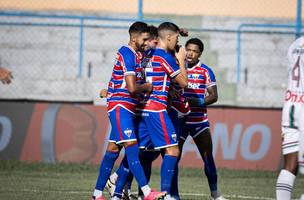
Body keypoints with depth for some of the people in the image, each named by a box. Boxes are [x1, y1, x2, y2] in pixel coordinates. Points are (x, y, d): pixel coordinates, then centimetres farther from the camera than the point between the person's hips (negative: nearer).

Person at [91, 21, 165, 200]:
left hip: (127, 107, 10)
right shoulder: (127, 55, -15)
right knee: (131, 147, -16)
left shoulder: (136, 54, 14)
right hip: (120, 106, -10)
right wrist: (148, 87, -3)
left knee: (113, 149, 9)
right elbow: (132, 88, -21)